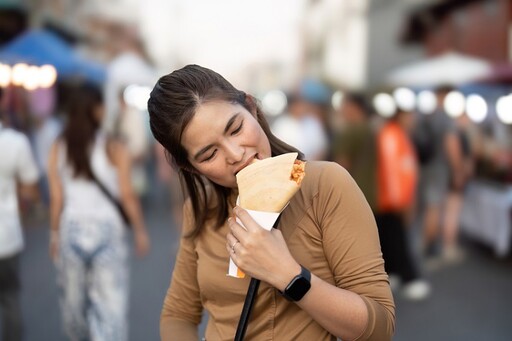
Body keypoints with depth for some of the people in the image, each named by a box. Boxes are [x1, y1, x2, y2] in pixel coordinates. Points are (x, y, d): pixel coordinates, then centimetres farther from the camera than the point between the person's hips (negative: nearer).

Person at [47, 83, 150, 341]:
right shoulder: (114, 150, -9)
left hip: (71, 229, 3)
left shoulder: (58, 150, -2)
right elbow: (127, 196, -8)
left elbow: (56, 198, -1)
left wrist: (55, 234, 11)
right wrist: (140, 230, 4)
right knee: (109, 303, 2)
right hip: (107, 228, -3)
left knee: (73, 299, 20)